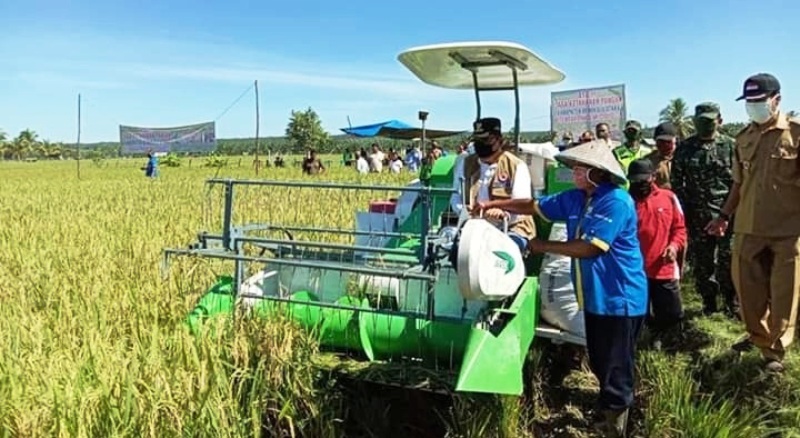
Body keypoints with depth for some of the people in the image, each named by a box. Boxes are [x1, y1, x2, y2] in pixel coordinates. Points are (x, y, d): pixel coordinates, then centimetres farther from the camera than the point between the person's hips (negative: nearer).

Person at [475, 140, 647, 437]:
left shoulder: (616, 202, -21)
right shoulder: (575, 198, 6)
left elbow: (589, 248, -25)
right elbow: (535, 206, 13)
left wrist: (543, 246, -16)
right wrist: (494, 203, 4)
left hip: (620, 298, -9)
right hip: (595, 296, 9)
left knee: (615, 370, 4)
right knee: (599, 364, 21)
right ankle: (609, 410, 39)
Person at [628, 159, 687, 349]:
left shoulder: (669, 198, 2)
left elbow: (679, 228, 8)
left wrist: (674, 245, -10)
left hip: (665, 270, 2)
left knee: (673, 315, 9)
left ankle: (657, 334, 40)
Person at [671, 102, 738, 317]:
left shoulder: (730, 146, 3)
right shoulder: (685, 148, 6)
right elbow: (676, 183, 6)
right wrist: (682, 212, 1)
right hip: (697, 217, 2)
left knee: (728, 261, 1)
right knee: (701, 263, 8)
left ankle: (732, 303, 17)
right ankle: (709, 302, 23)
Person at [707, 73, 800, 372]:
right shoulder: (744, 138, 9)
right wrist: (724, 216, 15)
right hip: (748, 227, 5)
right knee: (747, 285, 12)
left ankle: (775, 350, 22)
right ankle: (758, 336, 35)